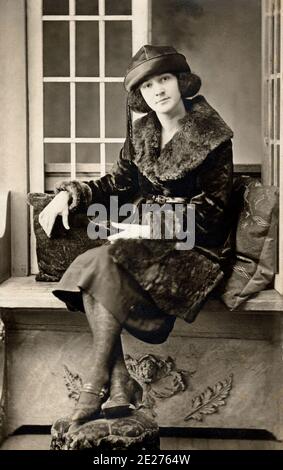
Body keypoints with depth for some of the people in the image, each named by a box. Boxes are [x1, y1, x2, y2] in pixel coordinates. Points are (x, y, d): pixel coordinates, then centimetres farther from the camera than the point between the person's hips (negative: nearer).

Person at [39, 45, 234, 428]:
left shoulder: (211, 136, -7)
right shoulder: (142, 131, 10)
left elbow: (213, 209, -10)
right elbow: (119, 183, 15)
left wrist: (155, 227, -19)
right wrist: (70, 193, -2)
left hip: (195, 247, -6)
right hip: (149, 238, 6)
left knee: (103, 264, -30)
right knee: (88, 272, -25)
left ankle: (95, 385, -23)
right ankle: (120, 387, -26)